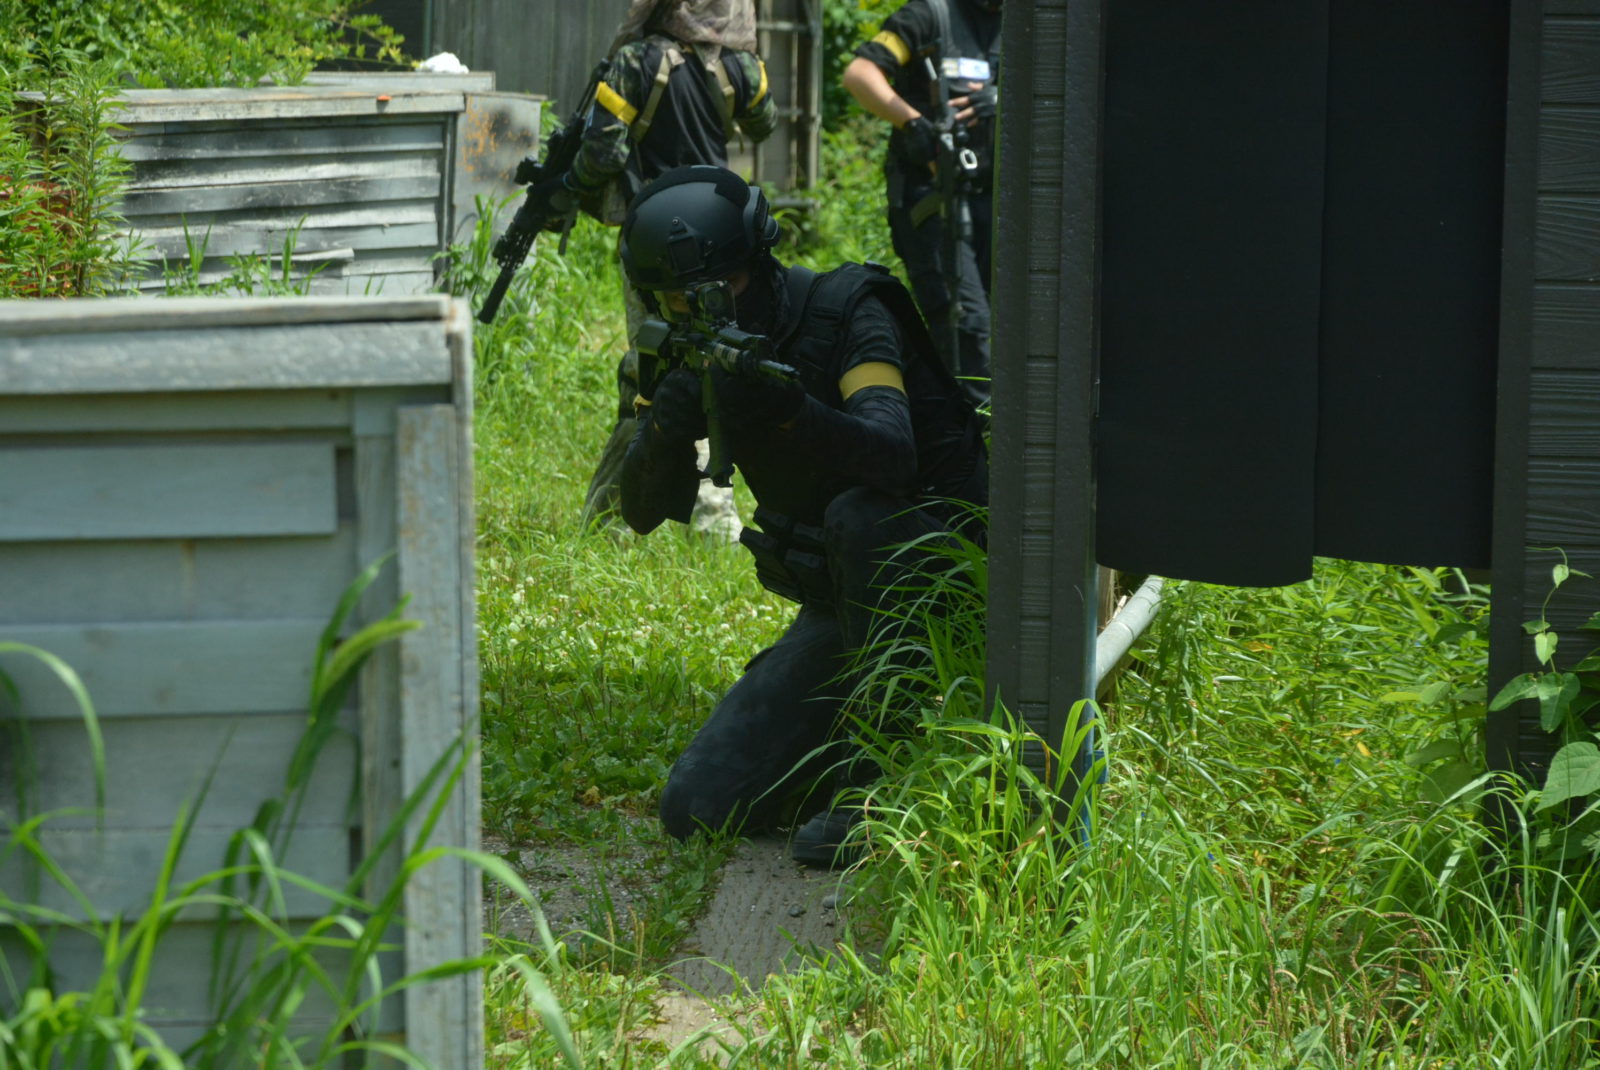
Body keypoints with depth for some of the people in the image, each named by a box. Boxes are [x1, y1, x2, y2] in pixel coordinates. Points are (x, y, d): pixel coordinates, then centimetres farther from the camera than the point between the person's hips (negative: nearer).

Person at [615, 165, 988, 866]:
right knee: (697, 810, -8)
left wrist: (789, 412, -50)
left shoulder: (848, 313, -17)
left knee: (859, 514, -40)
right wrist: (665, 430, -27)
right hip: (836, 608, 5)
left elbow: (892, 454, -34)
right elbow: (645, 511, -6)